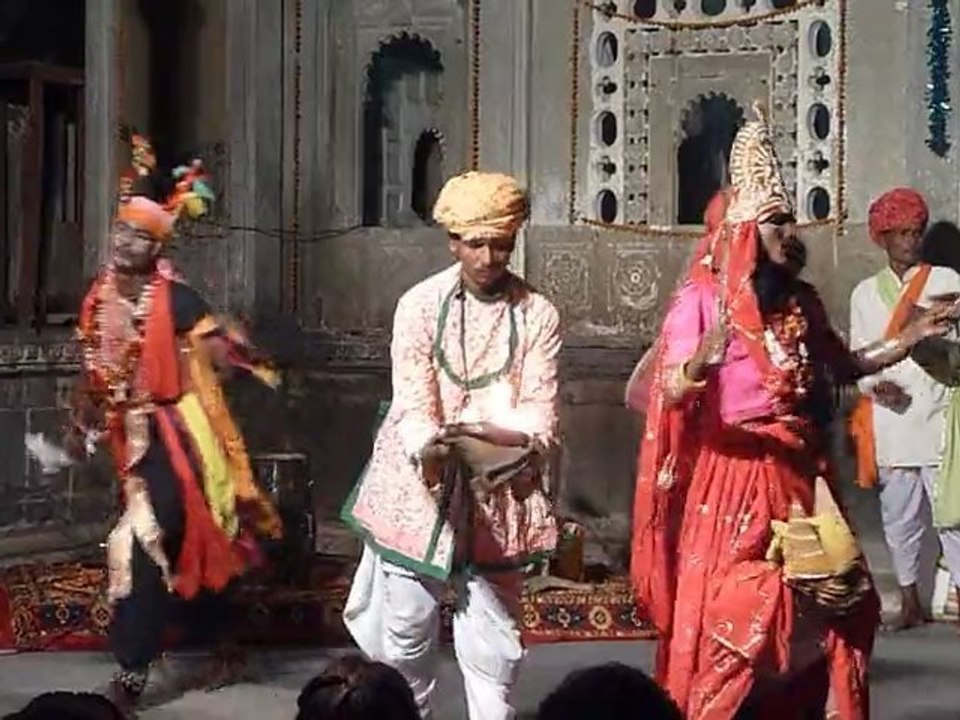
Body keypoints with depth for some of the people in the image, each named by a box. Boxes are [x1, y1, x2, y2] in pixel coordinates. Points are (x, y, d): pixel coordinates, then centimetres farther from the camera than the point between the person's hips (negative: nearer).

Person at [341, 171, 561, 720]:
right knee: (406, 631, 7)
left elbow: (539, 413, -8)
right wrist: (434, 452, -32)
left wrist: (483, 437, -28)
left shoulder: (538, 314, -3)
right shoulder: (420, 305, -5)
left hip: (498, 494, 0)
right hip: (419, 485, 0)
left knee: (493, 638, 3)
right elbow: (412, 407, -11)